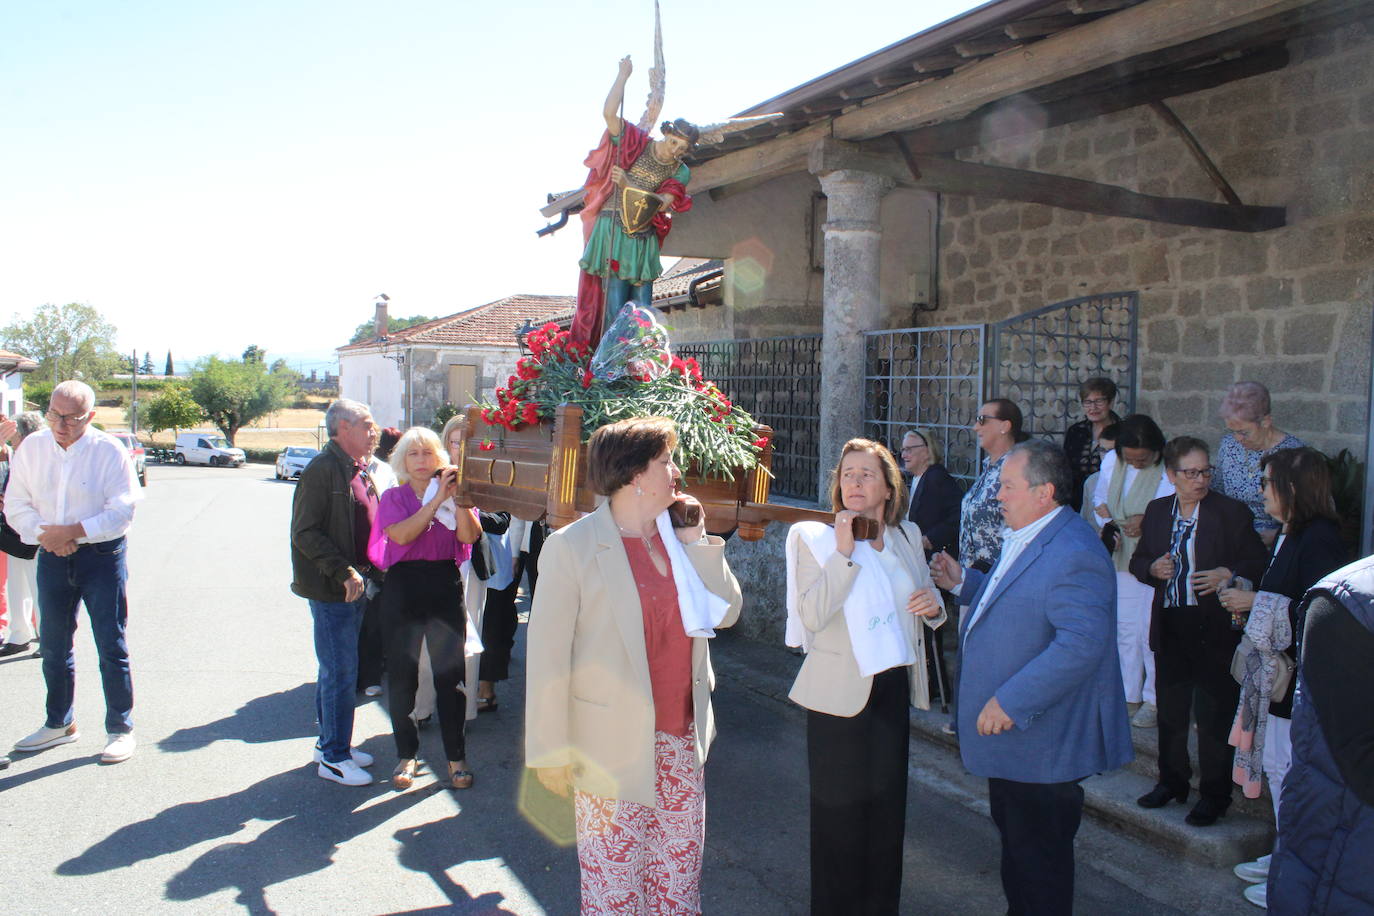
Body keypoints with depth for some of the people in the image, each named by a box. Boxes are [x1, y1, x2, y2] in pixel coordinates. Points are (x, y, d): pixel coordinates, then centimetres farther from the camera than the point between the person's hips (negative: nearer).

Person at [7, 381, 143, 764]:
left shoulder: (109, 451, -11)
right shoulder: (31, 448, 1)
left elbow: (122, 512, -14)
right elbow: (16, 504, 3)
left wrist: (72, 532, -21)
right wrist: (45, 535, -13)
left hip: (101, 556, -4)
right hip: (52, 557, 5)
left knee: (111, 647, 1)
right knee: (53, 646, 15)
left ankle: (120, 730, 13)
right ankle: (59, 724, 33)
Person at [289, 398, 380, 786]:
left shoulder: (359, 471, 13)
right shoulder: (322, 469, -14)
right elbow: (304, 532, -19)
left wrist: (372, 570, 12)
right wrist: (343, 572, -22)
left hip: (354, 586, 9)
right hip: (332, 590, -9)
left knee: (336, 670, 18)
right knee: (341, 672, -3)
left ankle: (330, 743, 30)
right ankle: (333, 757, 9)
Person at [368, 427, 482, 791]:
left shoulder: (451, 493, 7)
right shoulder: (394, 497, 6)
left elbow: (469, 535, -8)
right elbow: (401, 535, -14)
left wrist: (457, 497, -18)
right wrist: (436, 500, -16)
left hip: (445, 587, 0)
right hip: (403, 587, 0)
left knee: (449, 675, 2)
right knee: (401, 676, 5)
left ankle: (456, 758, 13)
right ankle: (407, 755, 21)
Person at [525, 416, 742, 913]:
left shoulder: (681, 539, 4)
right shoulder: (572, 546, -13)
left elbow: (726, 612, 1)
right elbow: (548, 656, -12)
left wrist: (696, 540, -6)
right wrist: (552, 752, -10)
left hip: (682, 741, 5)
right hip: (613, 748, -5)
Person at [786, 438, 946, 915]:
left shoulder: (907, 537, 5)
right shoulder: (815, 538, -10)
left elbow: (924, 605, 17)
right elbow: (810, 615, -21)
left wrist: (934, 605, -7)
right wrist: (844, 553, -26)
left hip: (894, 686, 5)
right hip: (840, 692, -5)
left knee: (888, 803, 17)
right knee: (840, 810, 6)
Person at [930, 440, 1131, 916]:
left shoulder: (1073, 555, -25)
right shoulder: (1025, 538, 9)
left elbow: (1081, 643, -32)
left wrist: (1010, 702, -30)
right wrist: (963, 582, 12)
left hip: (1044, 746, -10)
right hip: (1013, 734, 10)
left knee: (1038, 855, 7)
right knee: (1015, 838, 24)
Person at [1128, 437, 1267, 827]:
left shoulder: (1232, 512, -5)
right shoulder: (1157, 511, 8)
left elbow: (1258, 563, -3)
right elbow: (1138, 560, 14)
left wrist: (1229, 575, -21)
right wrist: (1153, 568, -7)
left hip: (1215, 628, -4)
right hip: (1169, 626, 5)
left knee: (1214, 714, 3)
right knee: (1170, 711, 16)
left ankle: (1214, 795, 17)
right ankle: (1172, 781, 33)